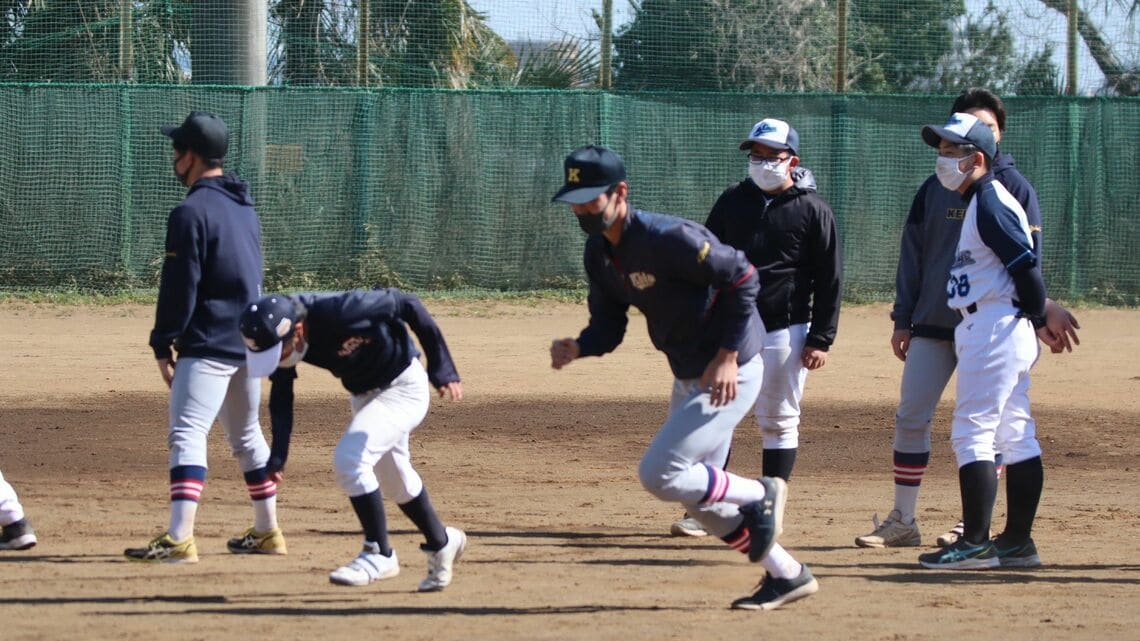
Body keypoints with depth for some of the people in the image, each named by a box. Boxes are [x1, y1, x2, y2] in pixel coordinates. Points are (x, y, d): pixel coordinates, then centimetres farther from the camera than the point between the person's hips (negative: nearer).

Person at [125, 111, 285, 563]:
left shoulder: (192, 212, -14)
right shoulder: (244, 208, 14)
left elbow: (179, 287, -16)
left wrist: (163, 344, -9)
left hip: (208, 345, -9)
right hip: (250, 339, 9)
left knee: (187, 434, -15)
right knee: (246, 435, 21)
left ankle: (179, 539, -26)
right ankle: (267, 531, 28)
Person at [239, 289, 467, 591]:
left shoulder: (340, 312, -36)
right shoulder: (276, 335, -17)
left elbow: (405, 303, -25)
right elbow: (281, 396, -8)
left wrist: (442, 368, -21)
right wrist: (278, 453, -21)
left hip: (403, 388, -8)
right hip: (365, 394, 8)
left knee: (349, 458, -21)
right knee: (395, 482, 19)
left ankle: (379, 554, -7)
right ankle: (440, 543, 42)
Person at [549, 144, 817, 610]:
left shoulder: (667, 239, -26)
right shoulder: (599, 253, 1)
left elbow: (742, 278, -23)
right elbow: (608, 326, 5)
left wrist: (727, 357, -23)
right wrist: (577, 348, -18)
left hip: (730, 374, -10)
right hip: (688, 379, 10)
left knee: (658, 475, -16)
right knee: (699, 496, 15)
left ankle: (759, 496, 6)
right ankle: (786, 575, 26)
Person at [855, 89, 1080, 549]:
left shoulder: (1013, 187, 0)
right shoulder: (935, 188, 9)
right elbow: (912, 257, 11)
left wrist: (1042, 309, -16)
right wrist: (902, 320, 7)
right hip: (934, 322, 3)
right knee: (910, 417, 0)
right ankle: (902, 522, 7)